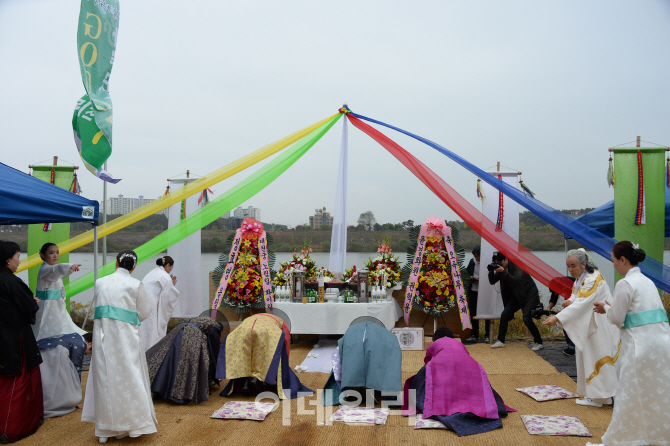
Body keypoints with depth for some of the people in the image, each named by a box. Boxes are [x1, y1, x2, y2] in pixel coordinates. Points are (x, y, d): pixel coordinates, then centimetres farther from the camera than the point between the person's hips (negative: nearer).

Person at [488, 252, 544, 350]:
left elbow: (517, 281, -32)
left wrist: (503, 272, -38)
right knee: (504, 314, -5)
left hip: (529, 295, -7)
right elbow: (492, 281, 0)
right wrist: (491, 271, -18)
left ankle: (539, 343, 1)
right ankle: (500, 341, 3)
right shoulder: (501, 268, 0)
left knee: (527, 318, -16)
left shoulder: (517, 265, -20)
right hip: (517, 296, 7)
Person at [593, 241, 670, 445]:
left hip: (642, 344, -8)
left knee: (630, 396, 3)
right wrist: (610, 308, 16)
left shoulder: (625, 284, -12)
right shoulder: (647, 281, 14)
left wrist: (607, 308, 10)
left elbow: (616, 318, -10)